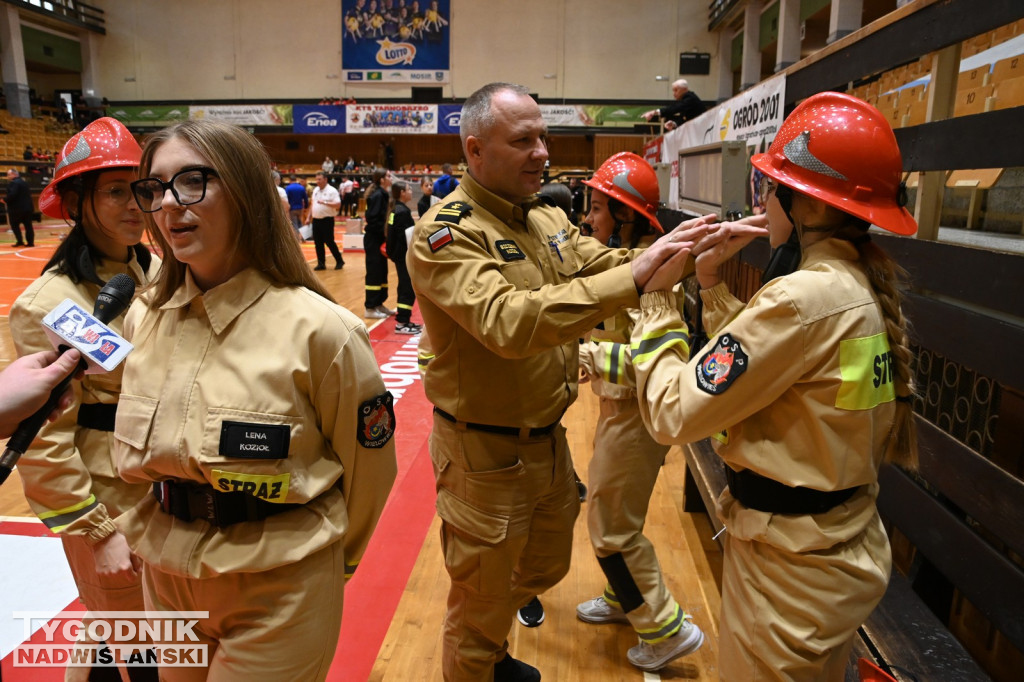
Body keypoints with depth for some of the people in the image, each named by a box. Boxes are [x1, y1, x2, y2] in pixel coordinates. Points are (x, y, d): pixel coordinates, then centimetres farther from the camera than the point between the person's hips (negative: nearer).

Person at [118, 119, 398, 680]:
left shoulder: (317, 329, -21)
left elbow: (368, 461, -9)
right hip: (165, 576, 6)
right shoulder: (144, 316, -3)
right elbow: (134, 455, 13)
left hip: (277, 591, -5)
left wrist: (329, 557, 5)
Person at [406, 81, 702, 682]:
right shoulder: (445, 234, -21)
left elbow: (609, 267, 0)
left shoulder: (548, 217, 5)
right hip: (487, 453, -8)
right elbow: (509, 321, -36)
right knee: (481, 605, 13)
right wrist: (634, 276, -40)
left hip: (549, 438, 8)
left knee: (545, 567, 29)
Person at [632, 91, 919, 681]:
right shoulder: (866, 286, 1)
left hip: (790, 566, -9)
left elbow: (673, 413, -26)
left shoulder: (805, 298, -28)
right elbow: (758, 360, 9)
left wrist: (656, 297, -16)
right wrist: (712, 285, 8)